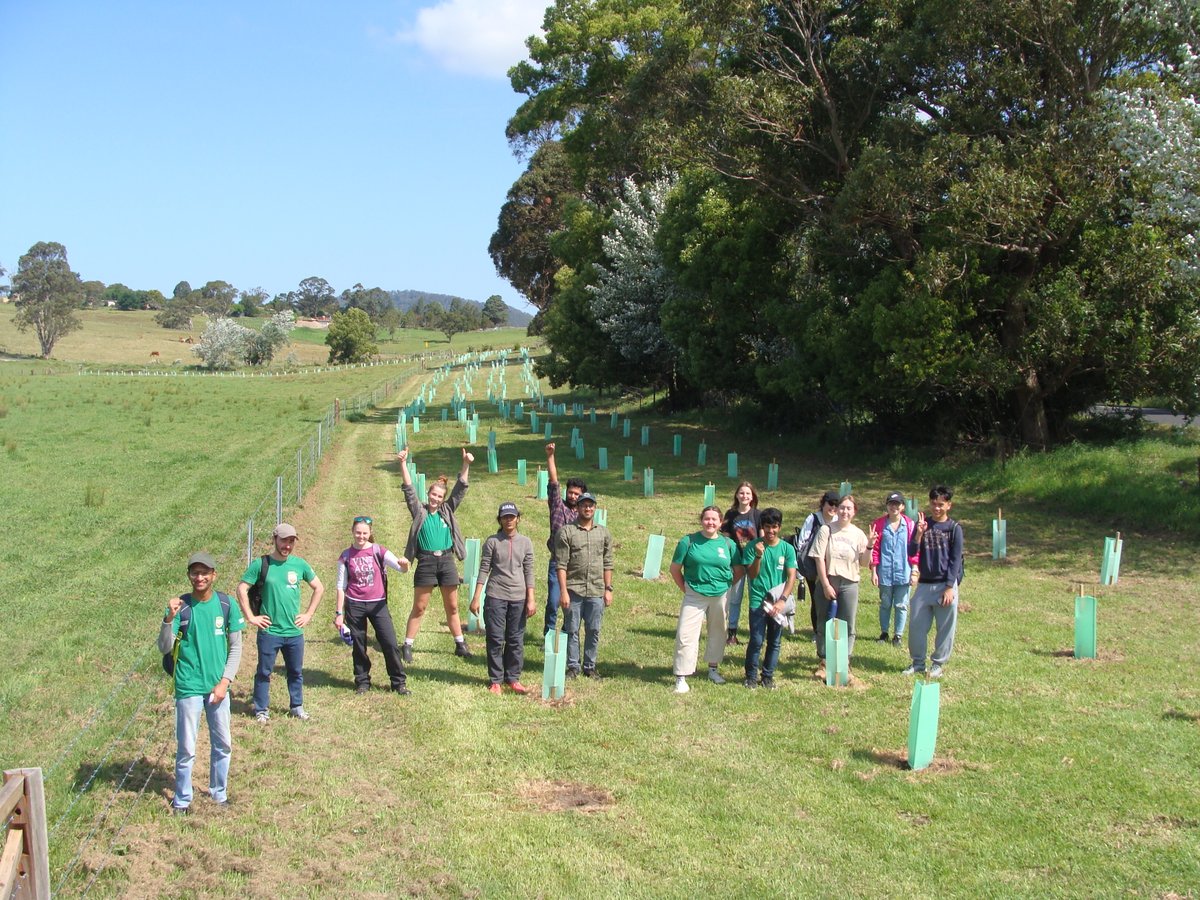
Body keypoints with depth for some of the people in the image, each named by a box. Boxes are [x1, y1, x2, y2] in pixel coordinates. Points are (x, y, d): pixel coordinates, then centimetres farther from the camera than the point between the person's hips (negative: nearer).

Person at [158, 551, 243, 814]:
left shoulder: (226, 604, -2)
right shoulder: (180, 606, -9)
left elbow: (236, 647, 4)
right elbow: (164, 648, -14)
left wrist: (225, 681, -5)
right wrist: (169, 618, -29)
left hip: (218, 686, 3)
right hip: (189, 687, -3)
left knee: (223, 744, 13)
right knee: (186, 749, 2)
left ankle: (219, 793, 30)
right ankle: (182, 800, 18)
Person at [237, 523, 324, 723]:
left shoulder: (299, 564, 3)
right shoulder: (261, 564, -7)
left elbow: (319, 588, 13)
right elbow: (241, 589, -5)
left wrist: (308, 614, 6)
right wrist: (250, 617, -7)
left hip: (294, 632, 3)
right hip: (269, 631, -3)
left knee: (296, 672, 13)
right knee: (264, 672, 6)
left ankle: (296, 707, 27)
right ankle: (261, 711, 17)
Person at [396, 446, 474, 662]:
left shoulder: (447, 511, 7)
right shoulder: (419, 512, 0)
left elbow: (461, 488, 2)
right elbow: (408, 489, -9)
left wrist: (466, 465, -9)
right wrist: (403, 464, -19)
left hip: (446, 561, 3)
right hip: (426, 563, -3)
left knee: (452, 607, 12)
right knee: (419, 608, 2)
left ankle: (460, 644, 22)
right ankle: (407, 646, 11)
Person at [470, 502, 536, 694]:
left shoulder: (525, 543, 7)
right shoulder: (492, 542, 1)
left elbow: (528, 572, 8)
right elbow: (484, 570, 1)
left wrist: (530, 600, 3)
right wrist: (476, 598, -3)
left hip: (518, 598, 2)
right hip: (495, 597, -2)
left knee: (516, 640, 5)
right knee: (495, 639, 1)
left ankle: (513, 678, 14)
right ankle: (495, 680, 8)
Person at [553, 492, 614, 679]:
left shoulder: (604, 533, 11)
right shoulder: (566, 532, -1)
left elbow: (607, 564, 12)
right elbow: (561, 564, -6)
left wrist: (608, 589, 7)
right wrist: (563, 591, -12)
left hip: (596, 591, 3)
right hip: (573, 590, -3)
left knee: (594, 631, 7)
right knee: (572, 630, 4)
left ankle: (590, 666, 18)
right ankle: (573, 666, 14)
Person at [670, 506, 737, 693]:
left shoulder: (728, 544, 1)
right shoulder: (688, 541, -6)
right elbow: (675, 569, 0)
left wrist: (727, 587, 4)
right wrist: (685, 589, -2)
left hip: (721, 596, 3)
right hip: (695, 597, -3)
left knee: (717, 633, 16)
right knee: (686, 635, -8)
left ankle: (713, 669, 35)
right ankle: (681, 678, -4)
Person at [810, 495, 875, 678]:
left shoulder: (858, 534, 4)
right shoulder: (827, 530, -2)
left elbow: (864, 563, 4)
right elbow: (819, 559, -5)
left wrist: (869, 546, -13)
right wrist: (826, 584, -9)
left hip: (849, 584, 1)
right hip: (827, 582, -1)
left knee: (848, 627, 2)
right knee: (824, 624, 6)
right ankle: (823, 662, 18)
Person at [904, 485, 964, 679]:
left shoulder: (954, 528, -2)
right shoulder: (922, 524, 6)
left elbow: (956, 560, -5)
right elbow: (911, 553, 0)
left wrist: (949, 588, -11)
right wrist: (919, 534, -16)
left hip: (945, 585, -3)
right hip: (924, 584, 3)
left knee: (945, 627, 3)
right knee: (916, 625, 5)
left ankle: (939, 664, 16)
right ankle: (918, 663, 18)